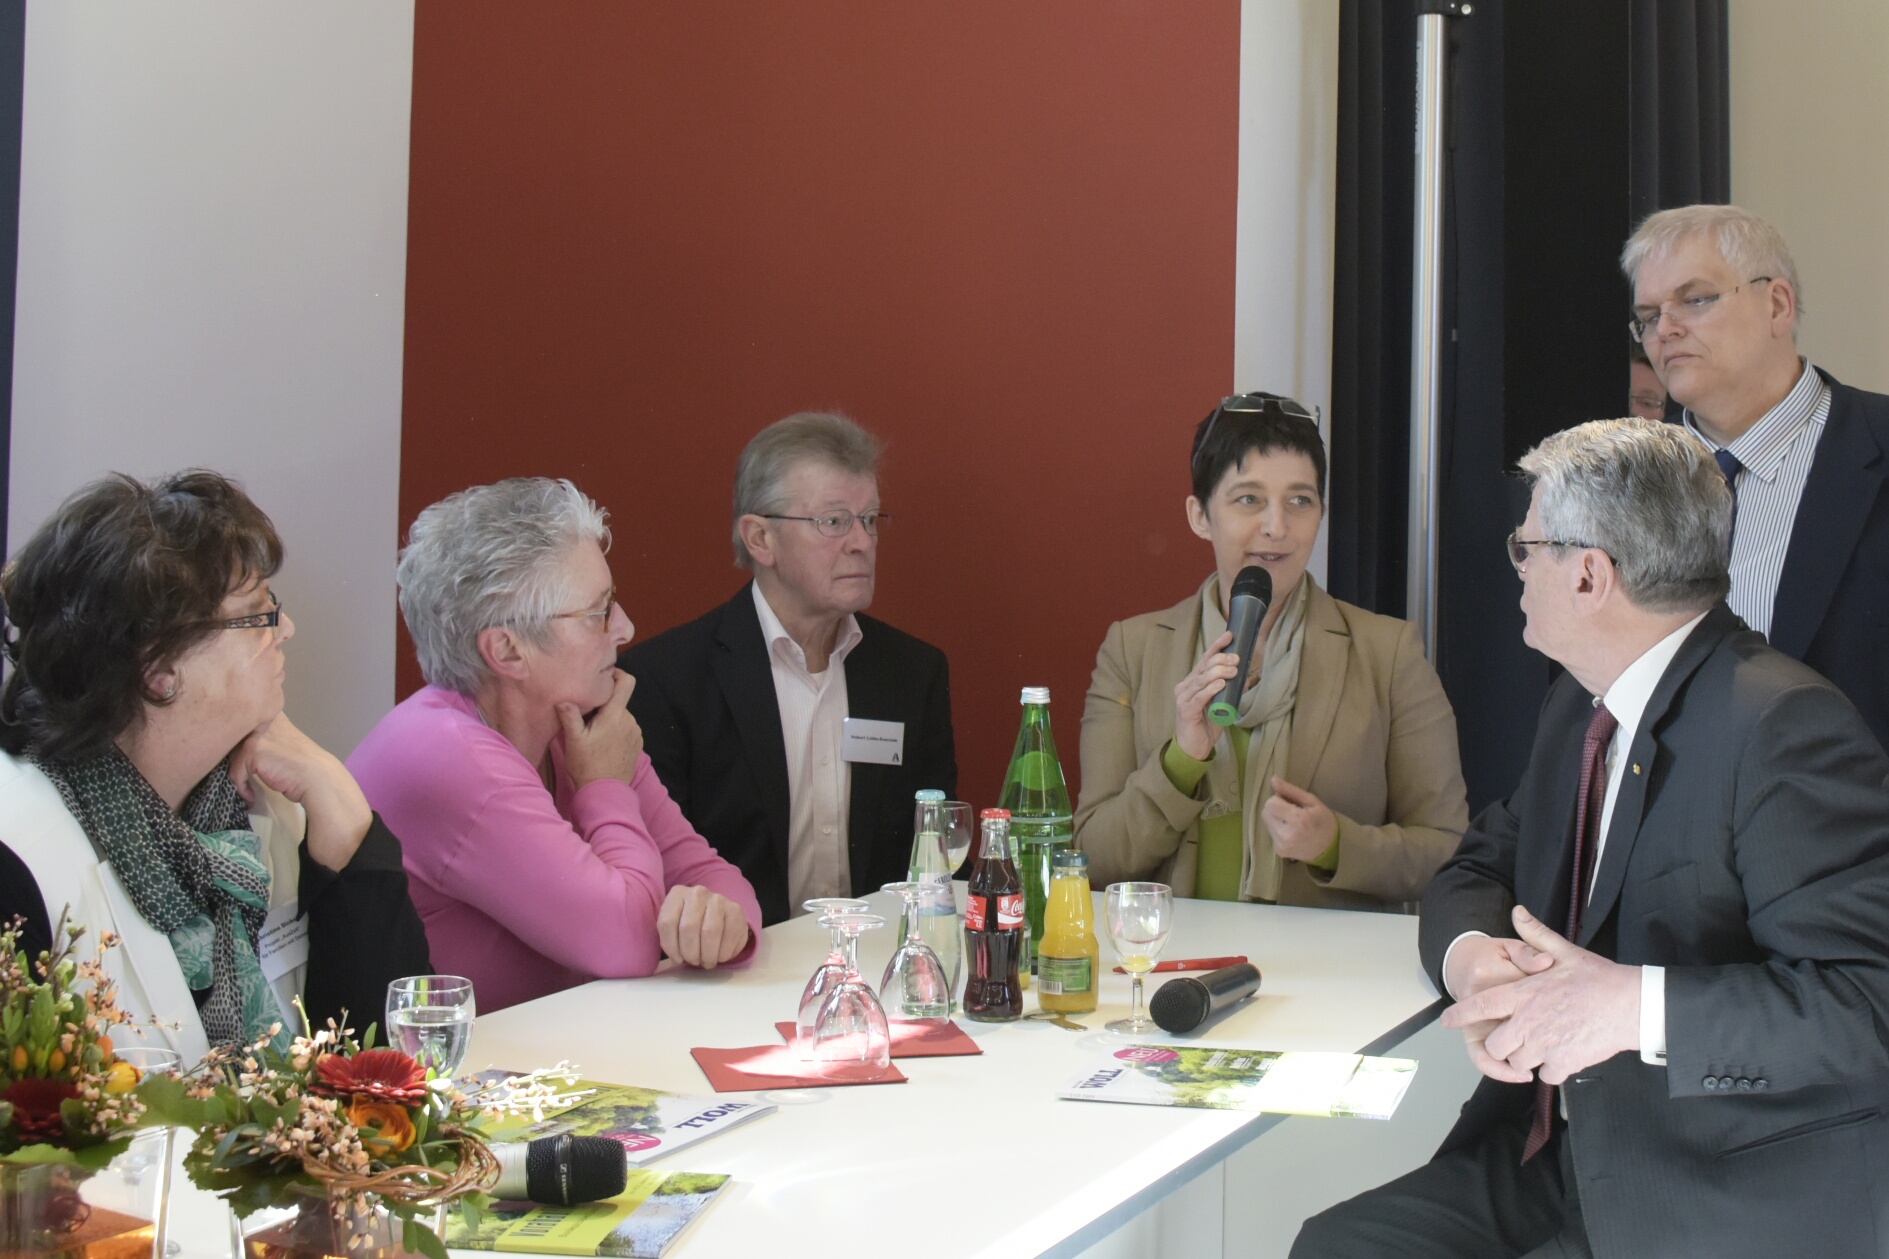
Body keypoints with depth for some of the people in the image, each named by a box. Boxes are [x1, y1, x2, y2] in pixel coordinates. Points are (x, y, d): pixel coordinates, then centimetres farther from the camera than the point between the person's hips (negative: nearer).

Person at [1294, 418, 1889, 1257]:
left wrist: (1640, 1006, -33)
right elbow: (1478, 871, 14)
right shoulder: (1580, 707, 11)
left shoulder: (1784, 728, -19)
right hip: (1565, 1159, 8)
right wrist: (1470, 956, -9)